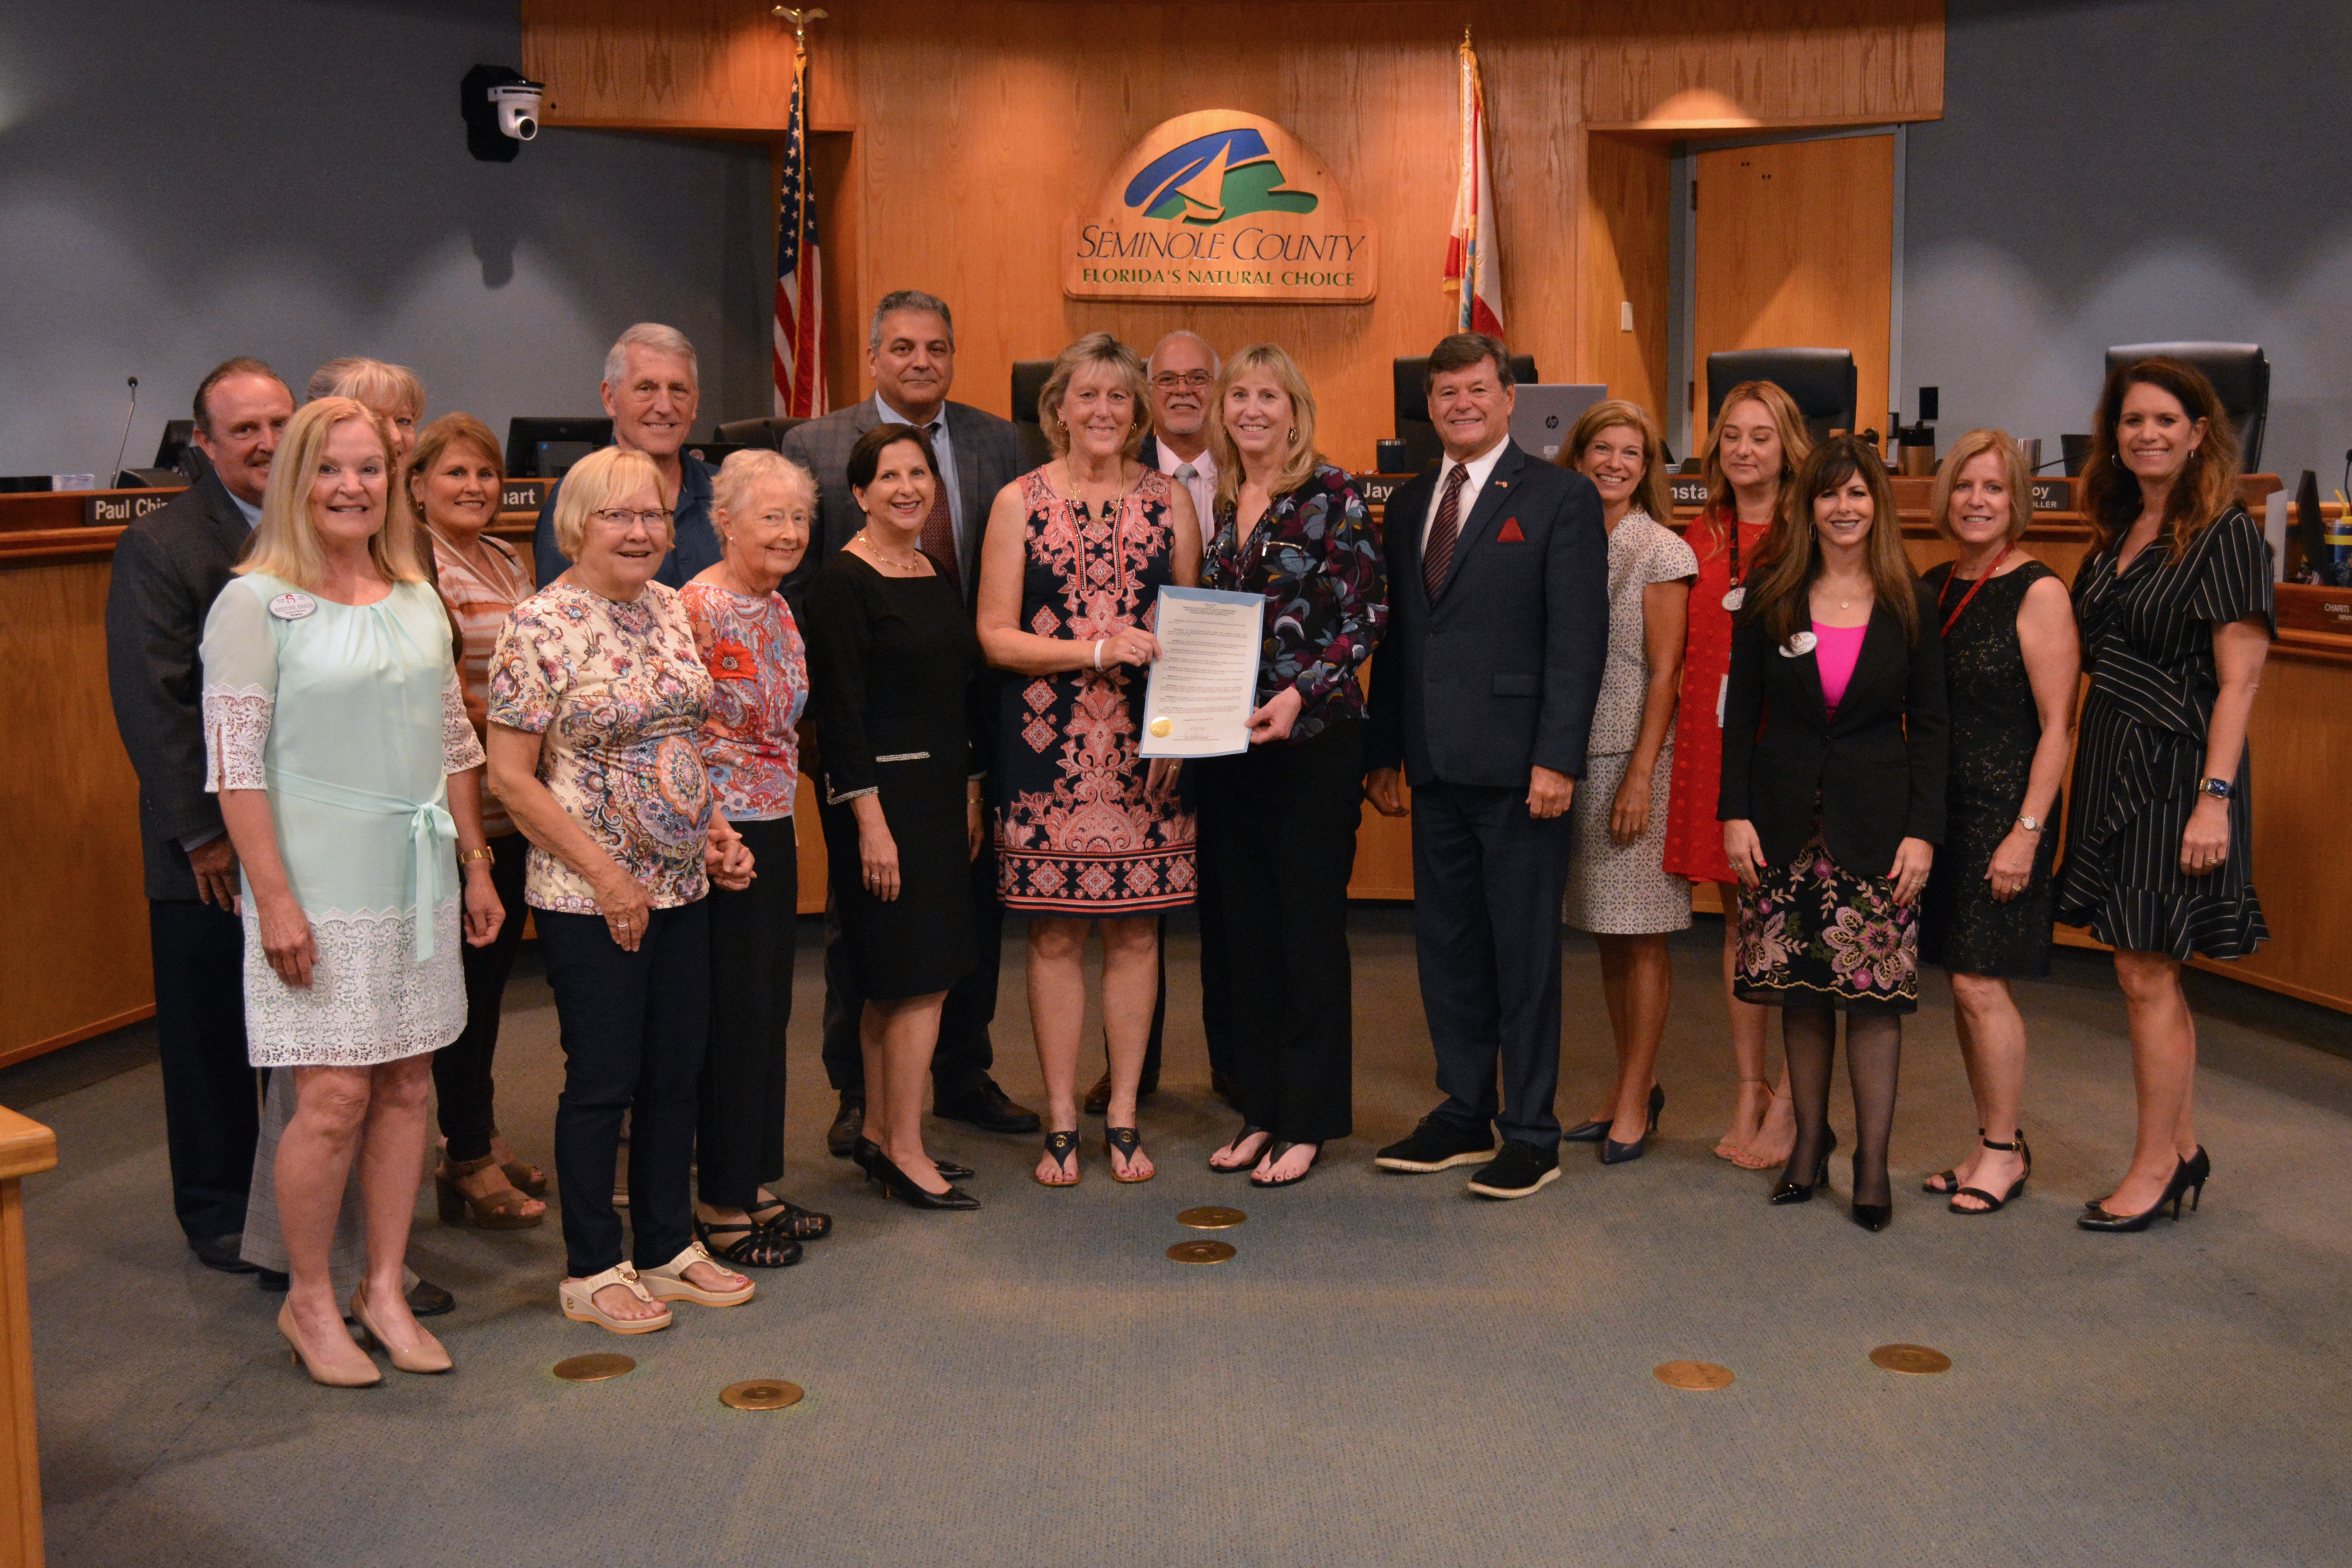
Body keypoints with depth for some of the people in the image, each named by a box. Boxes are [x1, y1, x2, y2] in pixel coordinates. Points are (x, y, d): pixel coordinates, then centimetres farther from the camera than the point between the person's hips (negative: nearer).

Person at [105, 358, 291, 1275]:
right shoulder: (159, 546, -7)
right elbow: (152, 703, -11)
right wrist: (203, 833, -13)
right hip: (213, 850, -4)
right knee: (212, 1037, 8)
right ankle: (218, 1214, 24)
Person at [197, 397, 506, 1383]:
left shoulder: (417, 600, 11)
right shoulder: (255, 602, -7)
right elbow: (235, 764, -12)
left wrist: (477, 866, 14)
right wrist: (275, 899, -16)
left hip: (418, 879, 6)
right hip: (320, 886, -6)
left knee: (407, 1088, 9)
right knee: (335, 1098, -5)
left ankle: (385, 1290, 22)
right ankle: (309, 1302, 14)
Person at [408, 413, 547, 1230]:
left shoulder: (509, 563, 14)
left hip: (518, 802, 8)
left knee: (496, 968, 14)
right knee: (467, 973, -1)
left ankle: (483, 1135, 26)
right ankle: (467, 1160, 10)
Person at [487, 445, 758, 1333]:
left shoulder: (670, 610, 8)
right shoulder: (540, 626, -13)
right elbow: (509, 777, -13)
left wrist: (715, 832, 6)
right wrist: (607, 876, -14)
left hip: (683, 886, 7)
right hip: (589, 900, -6)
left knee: (677, 1072, 13)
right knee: (603, 1082, 3)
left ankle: (668, 1248, 27)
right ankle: (593, 1271, 17)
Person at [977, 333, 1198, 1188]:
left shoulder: (1169, 502, 8)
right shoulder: (1019, 502, 3)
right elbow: (995, 635, -1)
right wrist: (1096, 650, -13)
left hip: (1147, 747, 2)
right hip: (1047, 747, -1)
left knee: (1136, 930, 5)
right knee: (1055, 933, 2)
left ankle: (1123, 1114, 18)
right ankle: (1061, 1118, 14)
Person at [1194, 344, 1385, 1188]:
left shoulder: (1333, 496, -5)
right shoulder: (1212, 502, 10)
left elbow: (1366, 615, -9)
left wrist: (1300, 691, -19)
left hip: (1312, 740, -5)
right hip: (1224, 742, 5)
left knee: (1309, 928, 1)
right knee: (1245, 929, 10)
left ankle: (1308, 1120, 11)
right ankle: (1261, 1108, 21)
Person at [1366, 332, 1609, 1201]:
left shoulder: (1561, 498, -3)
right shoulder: (1409, 504, 15)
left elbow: (1579, 638, -9)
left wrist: (1557, 759, -16)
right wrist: (1386, 753, 13)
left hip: (1517, 768, -6)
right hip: (1436, 768, 6)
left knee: (1524, 953, 1)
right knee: (1445, 947, 12)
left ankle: (1531, 1134, 11)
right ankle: (1463, 1113, 25)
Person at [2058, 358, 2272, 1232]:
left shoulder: (2225, 536, -10)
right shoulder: (2120, 532, 13)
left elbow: (2240, 679, -15)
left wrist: (2214, 797, -21)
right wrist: (2079, 764, 9)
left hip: (2175, 767, -8)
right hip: (2112, 762, 8)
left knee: (2146, 970, -3)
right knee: (2149, 970, 13)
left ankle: (2154, 1168, 9)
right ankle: (2181, 1150, 25)